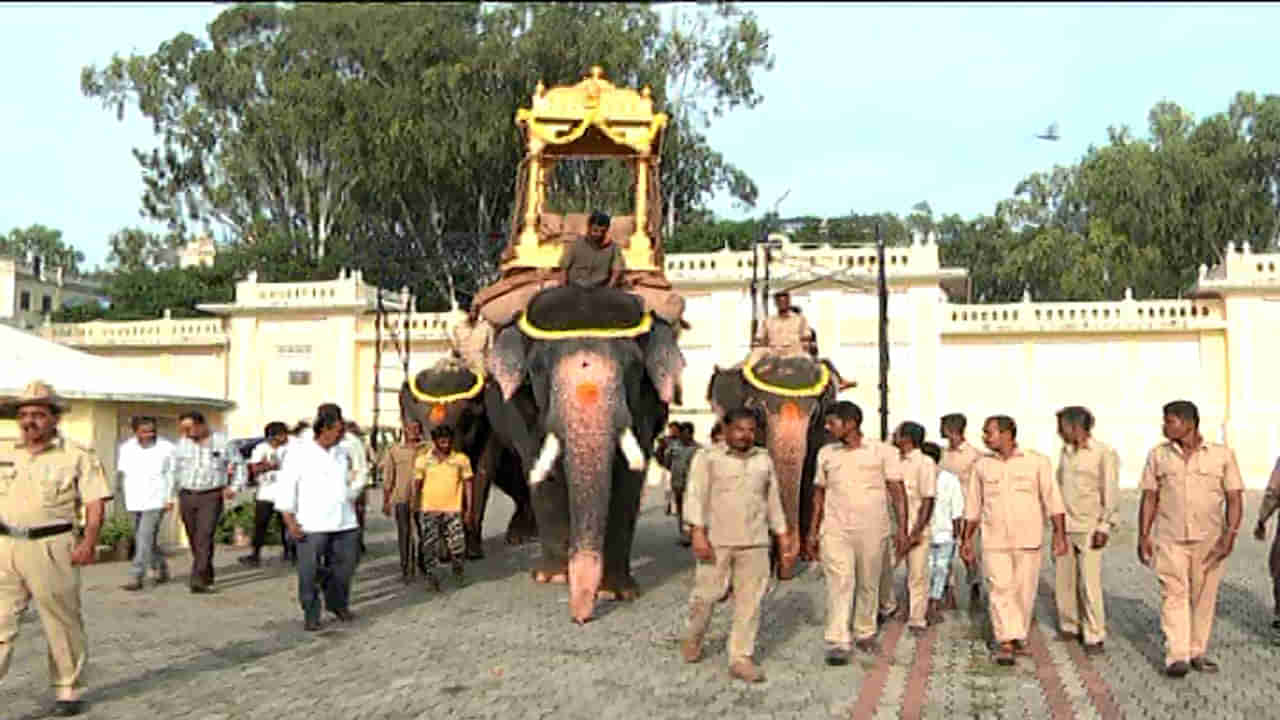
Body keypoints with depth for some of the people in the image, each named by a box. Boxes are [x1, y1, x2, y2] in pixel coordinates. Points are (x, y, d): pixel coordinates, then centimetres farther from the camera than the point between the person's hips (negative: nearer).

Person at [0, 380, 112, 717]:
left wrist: (88, 542, -15)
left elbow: (95, 502, -4)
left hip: (50, 547, -3)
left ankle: (68, 691, 17)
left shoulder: (77, 455, 0)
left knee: (62, 623, 5)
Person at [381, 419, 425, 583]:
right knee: (404, 534, 2)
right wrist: (385, 501, 7)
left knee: (423, 533, 4)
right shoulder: (394, 451, 6)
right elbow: (388, 478, 9)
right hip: (401, 498, 1)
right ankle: (406, 569, 9)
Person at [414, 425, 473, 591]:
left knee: (458, 545, -6)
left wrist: (469, 508, 3)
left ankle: (456, 566, 25)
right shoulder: (423, 459, 2)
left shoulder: (461, 459, 2)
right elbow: (416, 484, 9)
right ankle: (431, 576, 16)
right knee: (429, 546, 0)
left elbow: (467, 483, 6)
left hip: (452, 509, 0)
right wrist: (414, 507, 7)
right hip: (429, 509, 1)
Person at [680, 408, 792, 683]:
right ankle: (692, 639, 29)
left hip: (754, 542, 3)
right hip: (716, 540, -3)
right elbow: (696, 495, -7)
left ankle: (741, 658, 7)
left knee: (749, 600, 0)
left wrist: (782, 532, 19)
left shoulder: (764, 459, 14)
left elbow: (773, 498, 21)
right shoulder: (708, 457, 0)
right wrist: (698, 532, -16)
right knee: (706, 594, 2)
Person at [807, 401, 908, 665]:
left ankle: (865, 634, 27)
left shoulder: (883, 452, -1)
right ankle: (837, 643, -12)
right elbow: (819, 493, 14)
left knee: (869, 585, 9)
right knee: (839, 583, -10)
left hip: (873, 530, -1)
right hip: (835, 530, 1)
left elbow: (897, 491, 0)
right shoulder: (826, 454, 8)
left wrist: (902, 529, -6)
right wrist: (813, 531, 10)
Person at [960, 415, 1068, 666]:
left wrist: (1060, 534, -7)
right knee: (1001, 590, -8)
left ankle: (1020, 637, 23)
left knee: (1024, 592, 6)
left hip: (1028, 540, -1)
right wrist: (966, 539, 11)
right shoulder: (981, 466, 5)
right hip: (994, 541, 1)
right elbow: (973, 506, 12)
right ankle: (1005, 642, -8)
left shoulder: (1037, 462, -1)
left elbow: (1052, 499, -1)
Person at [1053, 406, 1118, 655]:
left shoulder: (1104, 454, -8)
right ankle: (1069, 626, 21)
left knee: (1089, 583, -7)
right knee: (1064, 580, 8)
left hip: (1089, 528, -6)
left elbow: (1111, 493, -9)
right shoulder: (1065, 452, 11)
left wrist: (1104, 527, -14)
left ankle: (1094, 636, 1)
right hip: (1065, 527, 6)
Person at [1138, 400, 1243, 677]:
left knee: (1204, 597, 7)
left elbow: (1234, 498, -1)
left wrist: (1231, 533, -13)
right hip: (1170, 539, 0)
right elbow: (1149, 498, 5)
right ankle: (1176, 657, -4)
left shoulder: (1222, 454, -1)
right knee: (1174, 595, -4)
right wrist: (1143, 536, 0)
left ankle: (1198, 652, 18)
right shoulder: (1158, 455, 3)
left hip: (1210, 540, 0)